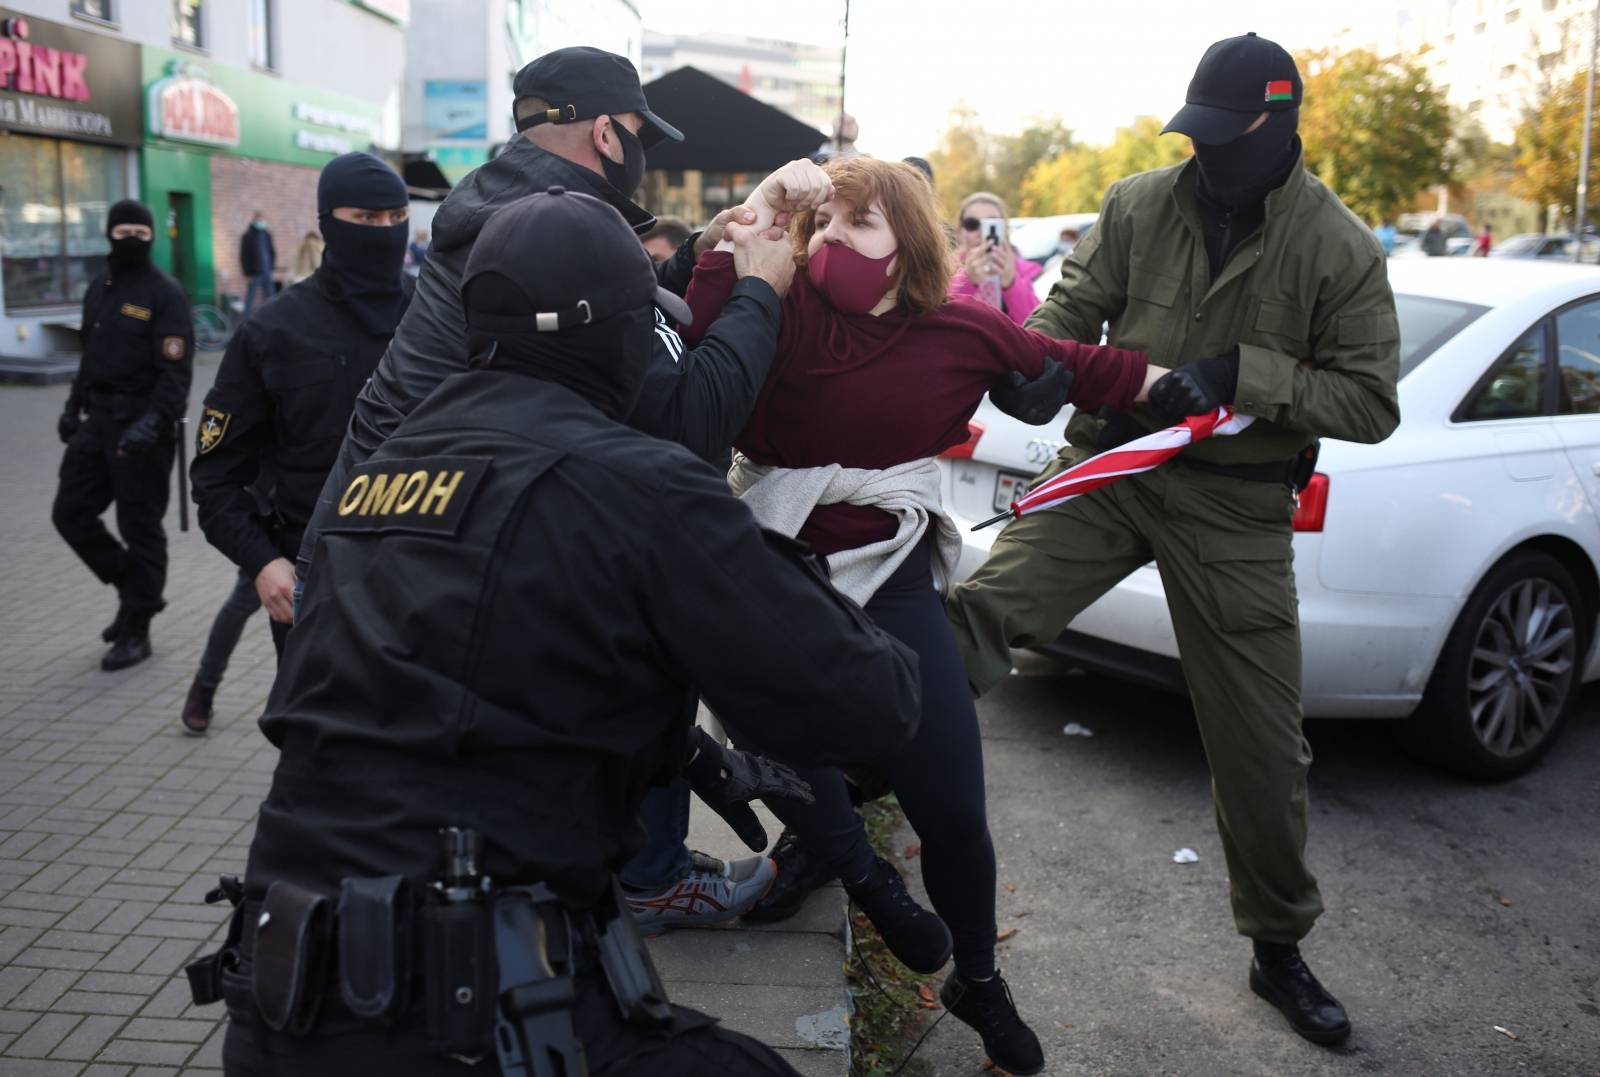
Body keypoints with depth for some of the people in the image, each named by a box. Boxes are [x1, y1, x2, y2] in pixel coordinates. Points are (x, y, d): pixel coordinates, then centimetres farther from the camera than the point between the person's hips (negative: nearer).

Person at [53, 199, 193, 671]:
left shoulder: (165, 294, -9)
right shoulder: (99, 288, 14)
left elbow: (176, 371, -16)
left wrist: (153, 422, -27)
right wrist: (74, 406, 16)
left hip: (141, 427, -8)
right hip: (99, 420, 8)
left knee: (140, 528, 0)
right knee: (70, 513, 8)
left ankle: (135, 632, 12)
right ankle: (135, 589, 26)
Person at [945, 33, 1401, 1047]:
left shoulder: (1340, 249, -5)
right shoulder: (1139, 204, 0)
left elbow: (1372, 402, -7)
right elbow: (1074, 306, 5)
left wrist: (1237, 374, -21)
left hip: (1238, 508, -1)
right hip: (1113, 465, 1)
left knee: (1263, 746, 7)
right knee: (980, 608, -28)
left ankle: (1280, 951, 28)